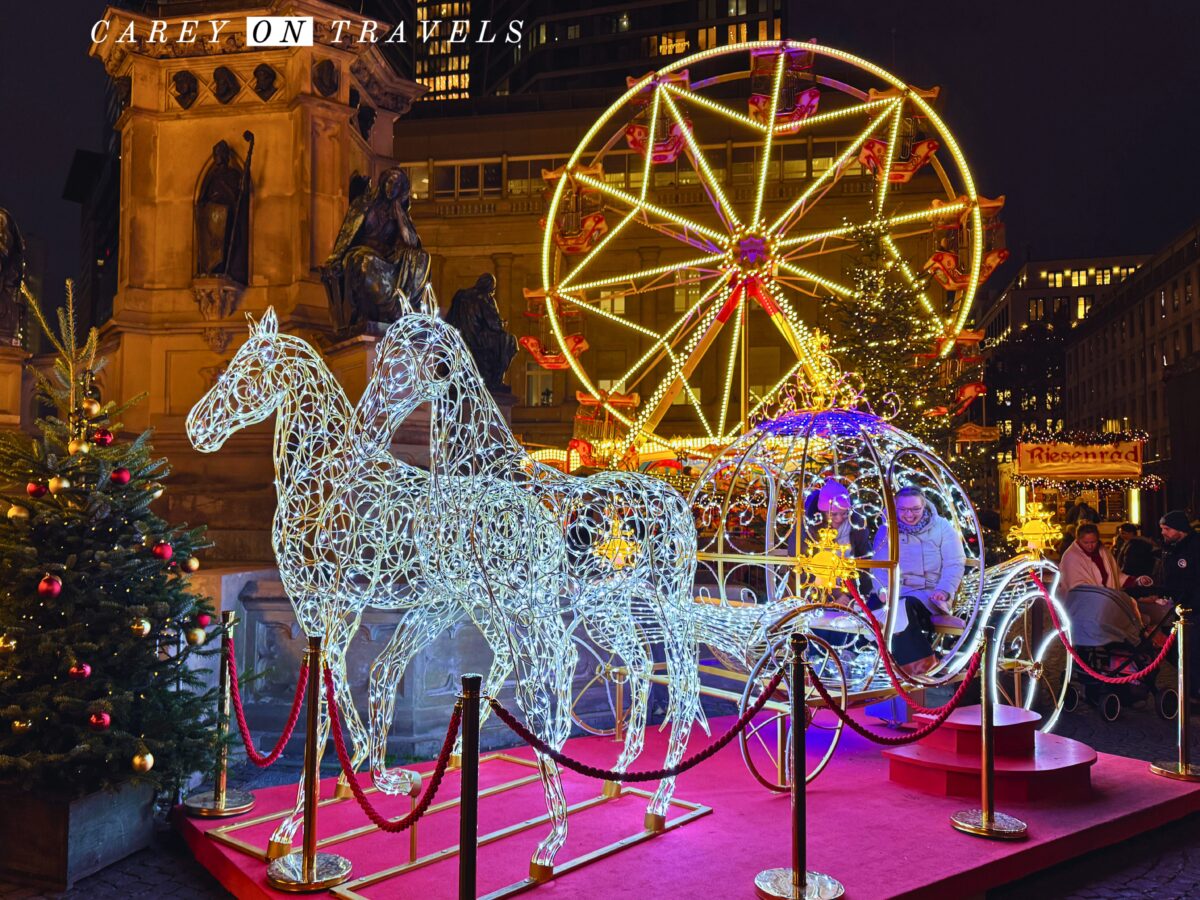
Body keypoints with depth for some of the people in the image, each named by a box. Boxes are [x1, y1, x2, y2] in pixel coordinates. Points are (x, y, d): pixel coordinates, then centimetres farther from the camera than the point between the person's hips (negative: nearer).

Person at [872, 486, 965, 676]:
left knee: (903, 606, -35)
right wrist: (884, 590, -11)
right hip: (898, 591, 2)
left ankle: (917, 663, -30)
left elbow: (955, 564, 1)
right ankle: (923, 660, -30)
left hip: (931, 592, -2)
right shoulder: (887, 530, 11)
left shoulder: (942, 527, 6)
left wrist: (945, 590, -16)